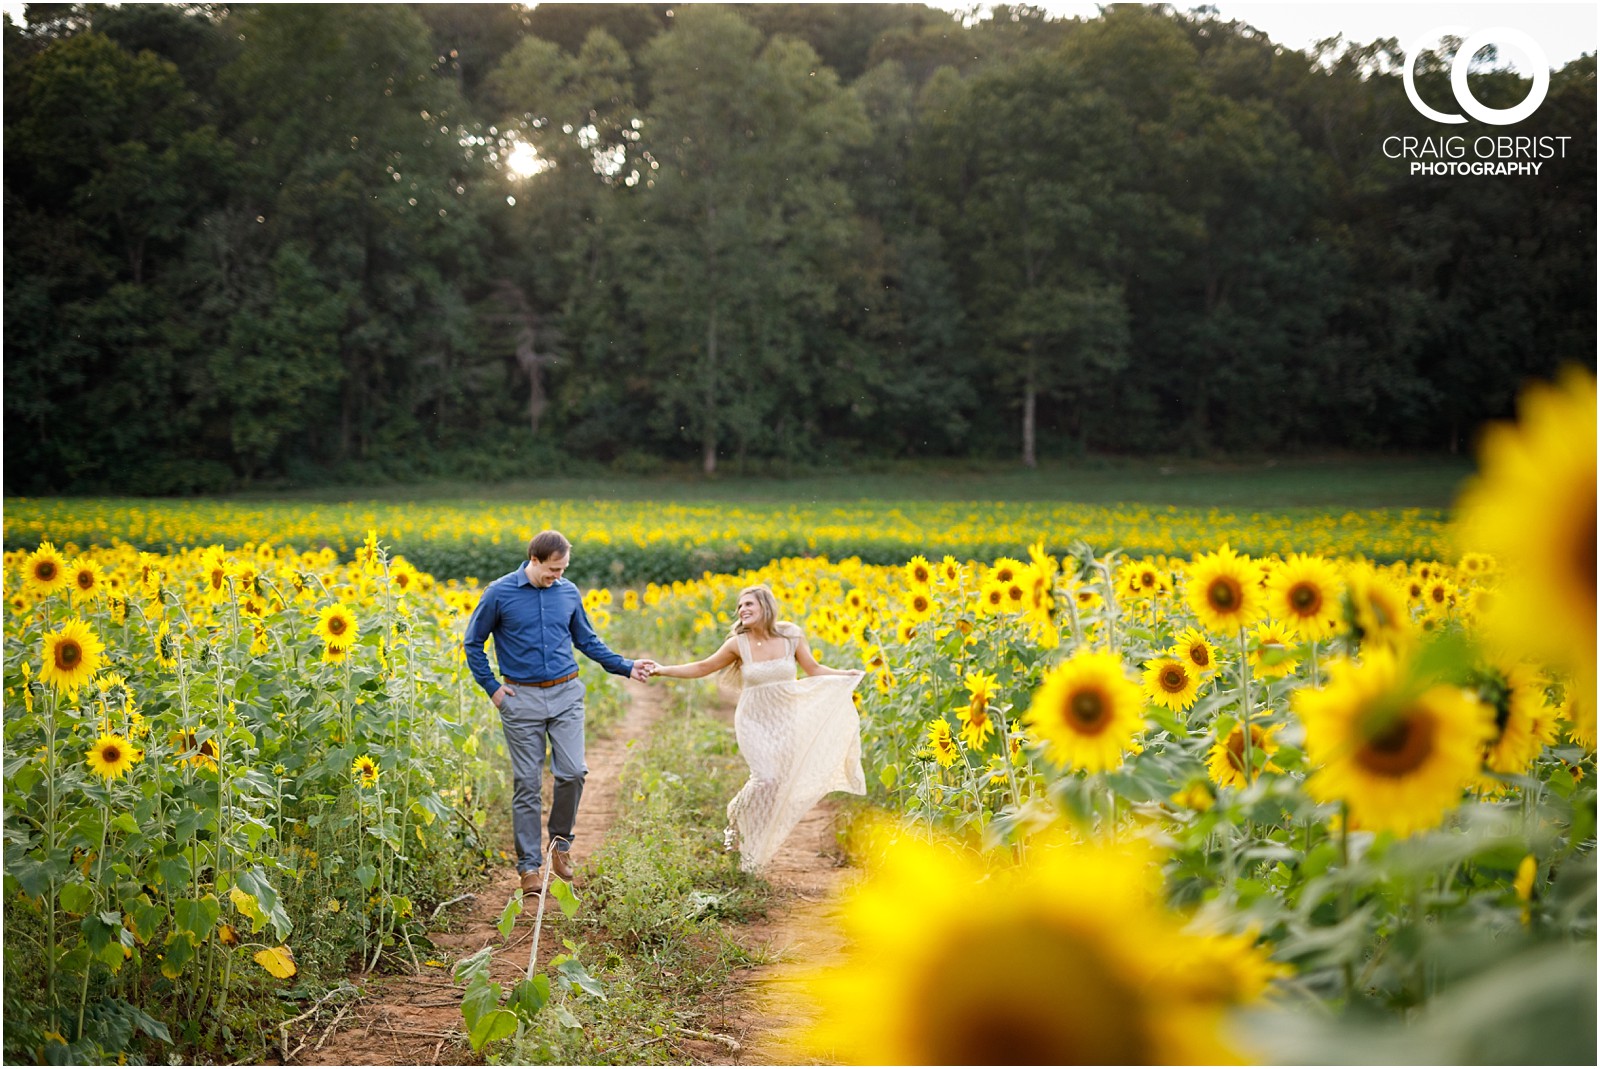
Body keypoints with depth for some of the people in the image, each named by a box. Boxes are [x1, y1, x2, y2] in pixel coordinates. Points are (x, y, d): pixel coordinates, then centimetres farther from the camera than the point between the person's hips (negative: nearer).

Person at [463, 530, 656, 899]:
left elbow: (587, 641, 17)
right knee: (527, 783, 1)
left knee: (573, 772, -7)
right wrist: (491, 687, -2)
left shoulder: (569, 592, 5)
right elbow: (473, 643, 5)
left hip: (566, 693, 3)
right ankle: (529, 865, 11)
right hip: (521, 698, -2)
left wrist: (626, 667, 9)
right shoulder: (499, 593, -5)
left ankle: (559, 843, 18)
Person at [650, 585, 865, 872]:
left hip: (786, 720, 2)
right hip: (755, 721, -2)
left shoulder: (791, 636, -6)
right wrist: (663, 670, -6)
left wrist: (846, 674, -9)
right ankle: (737, 818, 11)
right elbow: (702, 668, 1)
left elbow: (814, 670, 5)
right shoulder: (738, 644, -9)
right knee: (767, 777, -18)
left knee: (783, 781, 2)